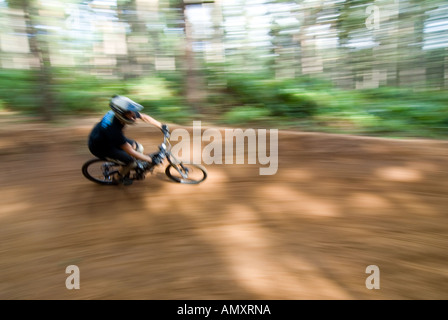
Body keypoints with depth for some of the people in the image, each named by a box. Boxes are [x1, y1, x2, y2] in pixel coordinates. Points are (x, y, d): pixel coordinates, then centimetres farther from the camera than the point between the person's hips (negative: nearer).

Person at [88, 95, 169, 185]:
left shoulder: (121, 111, -21)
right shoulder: (114, 130, -41)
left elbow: (144, 117, -4)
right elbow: (130, 152, -31)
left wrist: (161, 126, -4)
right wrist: (151, 160, -25)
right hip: (100, 148, -8)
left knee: (138, 148, 2)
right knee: (131, 162, -15)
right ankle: (117, 178, 18)